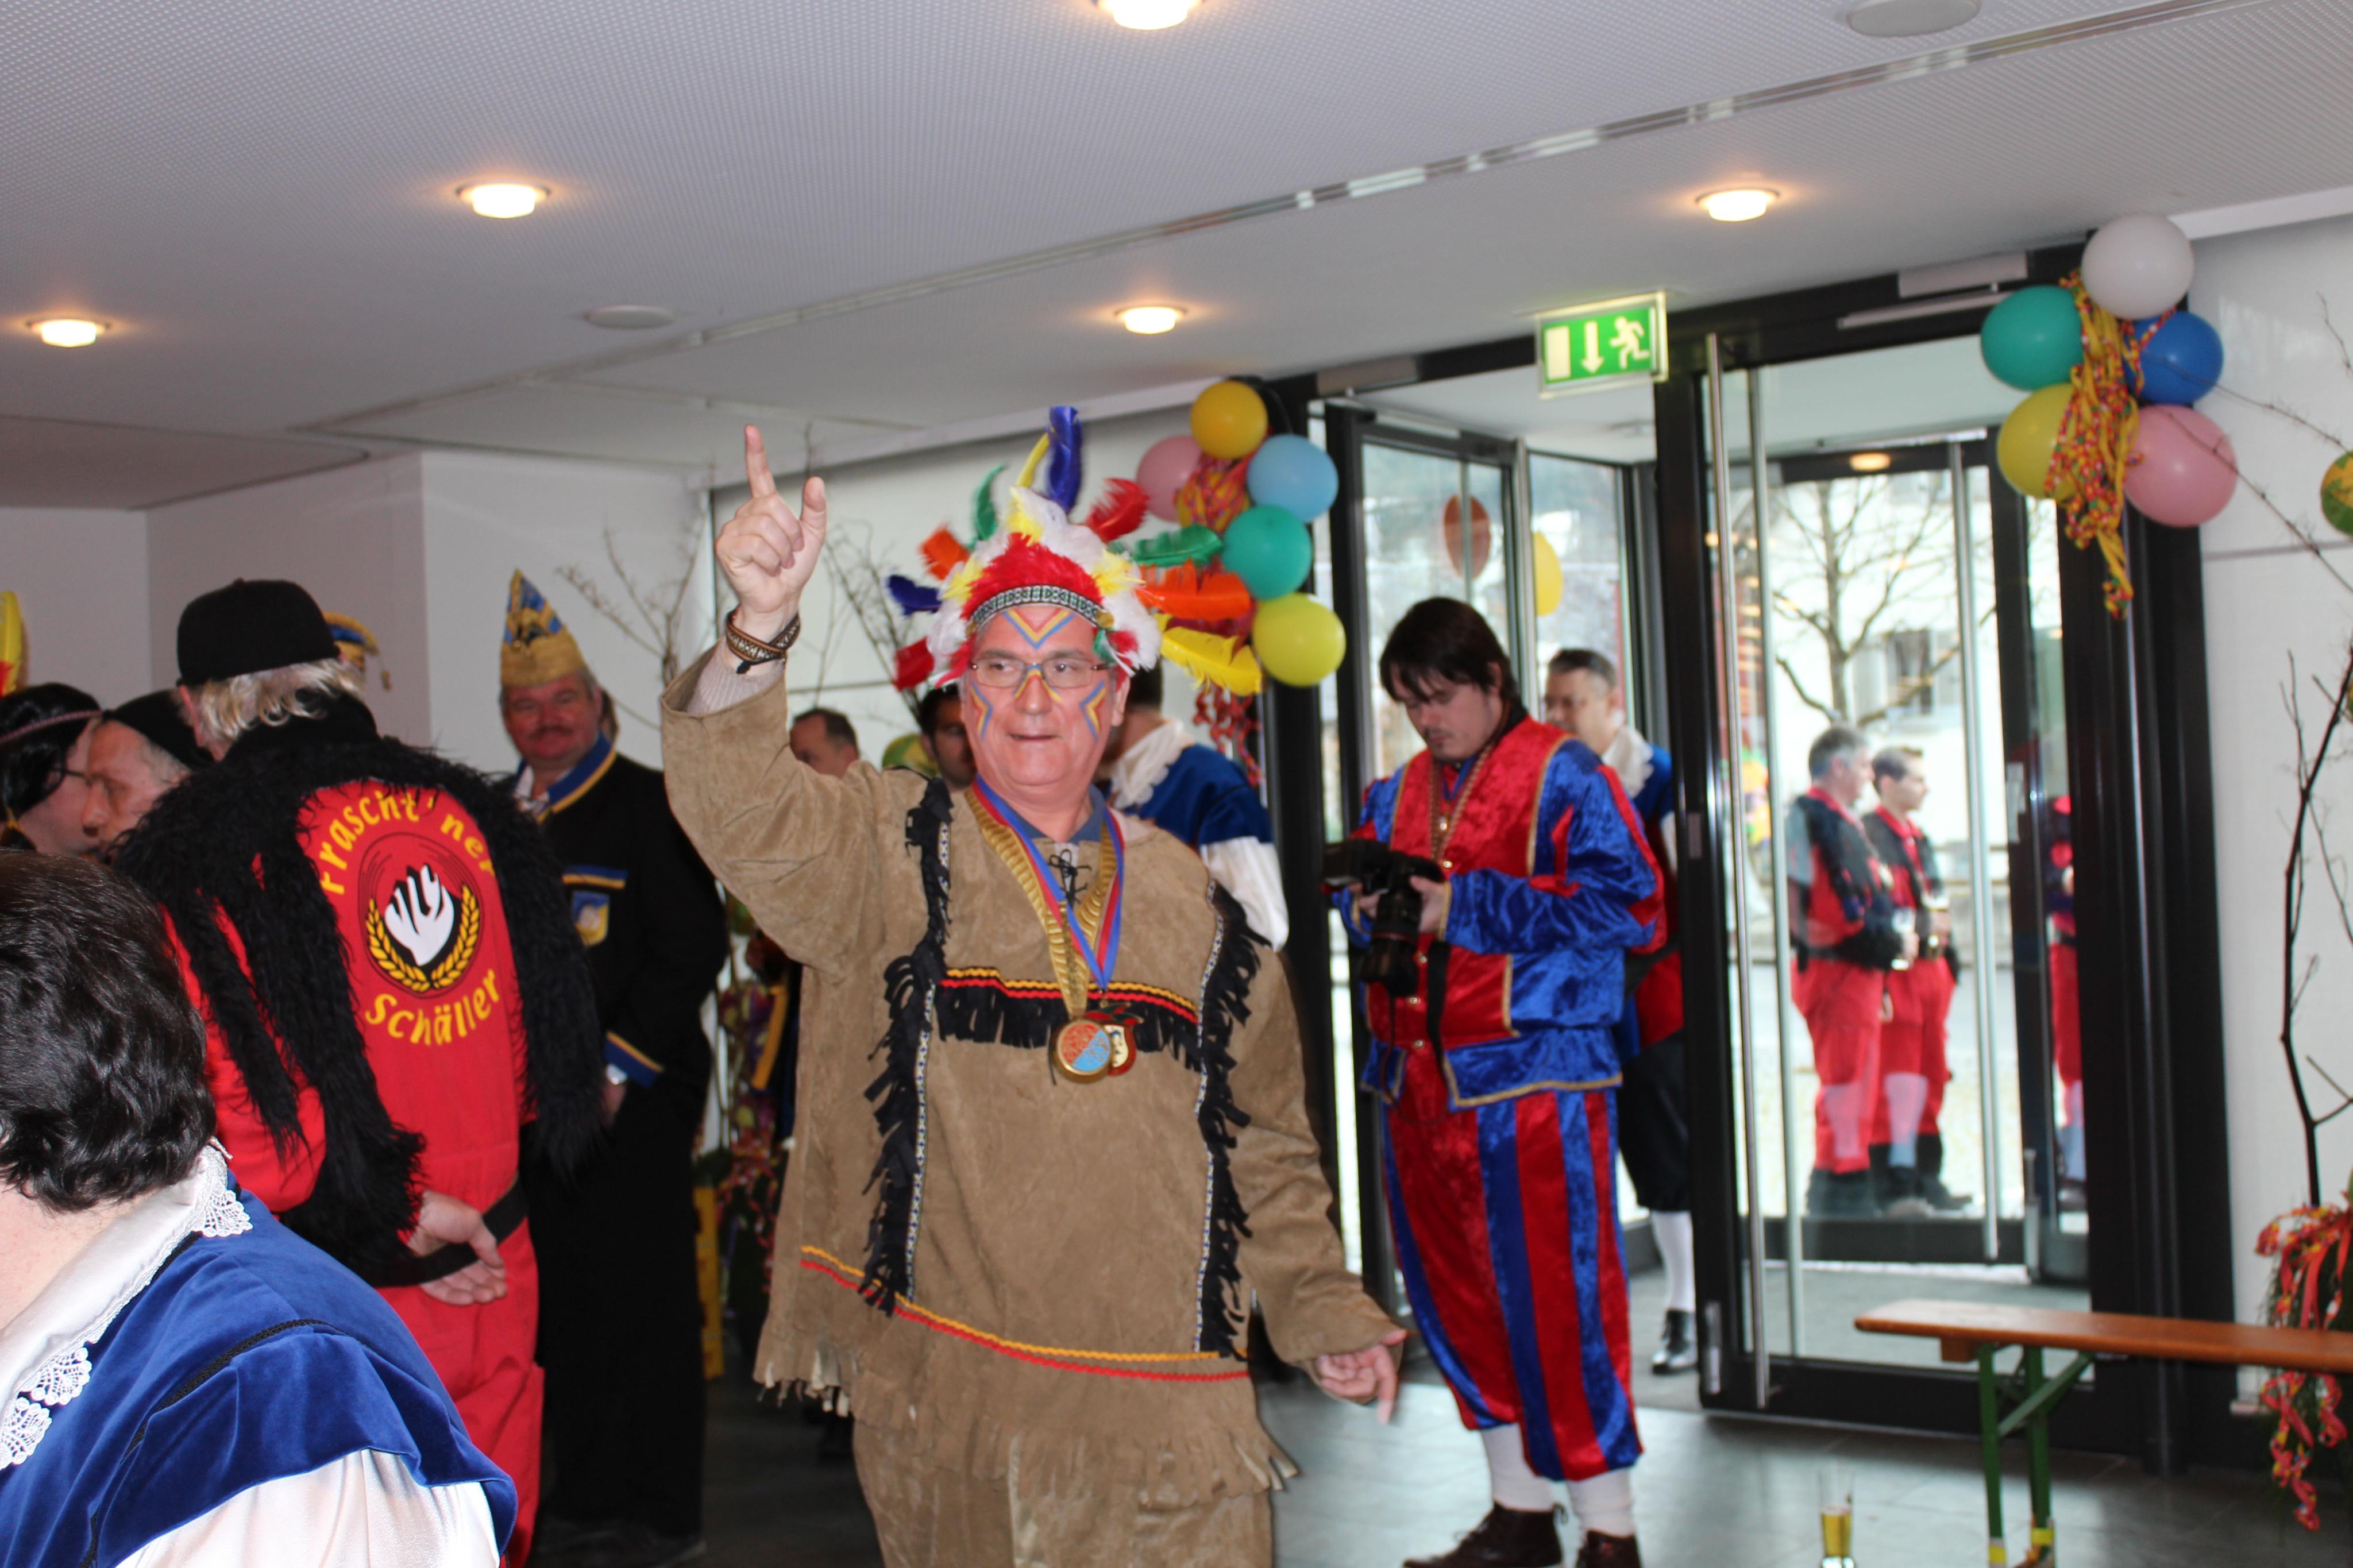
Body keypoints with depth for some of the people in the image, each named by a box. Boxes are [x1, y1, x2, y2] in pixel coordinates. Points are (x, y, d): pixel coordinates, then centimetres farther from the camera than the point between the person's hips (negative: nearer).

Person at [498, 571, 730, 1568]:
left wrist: (619, 1064, -14)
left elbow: (693, 950, -10)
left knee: (642, 1301, -1)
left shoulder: (650, 807, -4)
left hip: (634, 1101, -6)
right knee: (561, 1304, 11)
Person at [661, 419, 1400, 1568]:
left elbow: (1264, 1138, 17)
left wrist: (1324, 1312, 14)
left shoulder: (1190, 900, 10)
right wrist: (761, 626, -34)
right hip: (937, 1396, -2)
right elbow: (741, 816, -19)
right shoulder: (888, 852, 1)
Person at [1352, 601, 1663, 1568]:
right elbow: (1360, 900, 23)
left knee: (1553, 1302, -5)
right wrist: (1370, 906, -2)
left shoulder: (1563, 776, -4)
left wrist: (1468, 907, -16)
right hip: (1417, 1082, 7)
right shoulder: (1396, 793, 15)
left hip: (1533, 1081, -7)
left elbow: (1627, 905, -14)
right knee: (1456, 1304, 12)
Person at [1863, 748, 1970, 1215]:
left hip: (1931, 968, 9)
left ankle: (1926, 1178, 19)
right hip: (1895, 971, -9)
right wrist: (1920, 924, -18)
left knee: (1930, 1076, 11)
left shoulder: (1921, 839, 20)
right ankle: (1891, 1186, -2)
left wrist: (1950, 964, 19)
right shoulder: (1867, 836, -10)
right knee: (1894, 1077, -7)